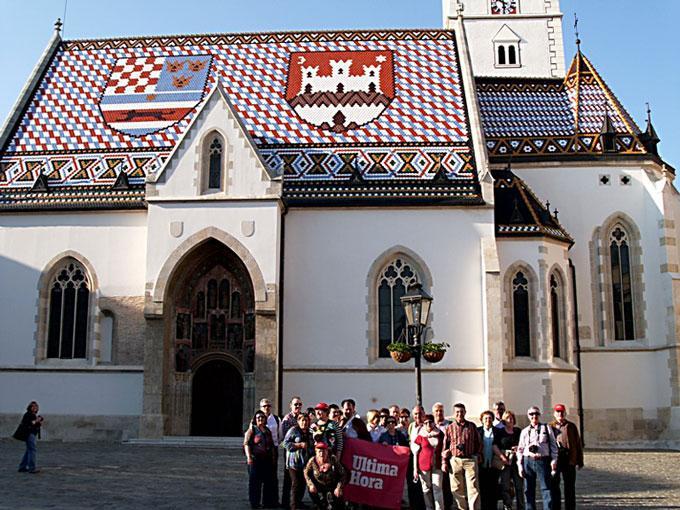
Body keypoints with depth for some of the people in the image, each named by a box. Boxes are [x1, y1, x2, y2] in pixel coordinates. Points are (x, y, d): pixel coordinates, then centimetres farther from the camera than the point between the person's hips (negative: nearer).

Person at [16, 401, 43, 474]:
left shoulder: (34, 415, 18)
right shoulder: (27, 414, -10)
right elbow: (25, 424, -20)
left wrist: (39, 423, 3)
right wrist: (35, 421, -21)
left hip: (33, 434, 10)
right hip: (29, 434, -10)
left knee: (29, 450, 14)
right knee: (33, 449, -14)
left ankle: (22, 467, 21)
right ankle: (32, 468, -14)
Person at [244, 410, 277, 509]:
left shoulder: (268, 431, 15)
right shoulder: (252, 430, -2)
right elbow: (246, 444, -10)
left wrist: (273, 457, 18)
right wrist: (249, 457, -20)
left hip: (267, 460, 6)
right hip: (255, 459, -6)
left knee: (269, 481, 8)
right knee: (255, 481, 0)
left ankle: (268, 502, 20)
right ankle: (255, 503, 9)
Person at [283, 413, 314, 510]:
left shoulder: (309, 432, 16)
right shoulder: (293, 430, -3)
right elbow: (286, 443, -10)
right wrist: (300, 445, -16)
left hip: (306, 463, 6)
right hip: (295, 462, -6)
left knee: (303, 484, 7)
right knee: (296, 485, -8)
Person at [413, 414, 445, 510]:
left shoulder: (440, 434, 7)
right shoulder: (421, 436, 2)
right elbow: (416, 453, 3)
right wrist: (415, 469, -3)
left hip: (437, 466, 0)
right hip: (424, 466, 0)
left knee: (437, 489, -6)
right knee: (426, 489, 5)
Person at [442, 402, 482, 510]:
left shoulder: (471, 426, 6)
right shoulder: (450, 428, 6)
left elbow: (478, 442, 12)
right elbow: (445, 446, 6)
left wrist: (478, 456, 7)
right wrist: (444, 462, 3)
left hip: (470, 460, -1)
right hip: (455, 460, 1)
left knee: (473, 488, -6)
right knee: (457, 489, 6)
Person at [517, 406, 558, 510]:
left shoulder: (546, 428, 8)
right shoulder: (524, 431, 13)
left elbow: (553, 446, 6)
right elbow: (520, 449, 13)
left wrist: (553, 461, -2)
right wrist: (520, 465, 6)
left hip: (542, 461, -3)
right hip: (528, 461, 3)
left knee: (546, 488, -8)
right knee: (528, 490, 6)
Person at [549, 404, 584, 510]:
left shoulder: (571, 426, 8)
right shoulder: (550, 426, 7)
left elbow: (578, 443, 7)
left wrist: (579, 461, 3)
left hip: (569, 461, 0)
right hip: (554, 460, 0)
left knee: (570, 487, 6)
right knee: (554, 486, 5)